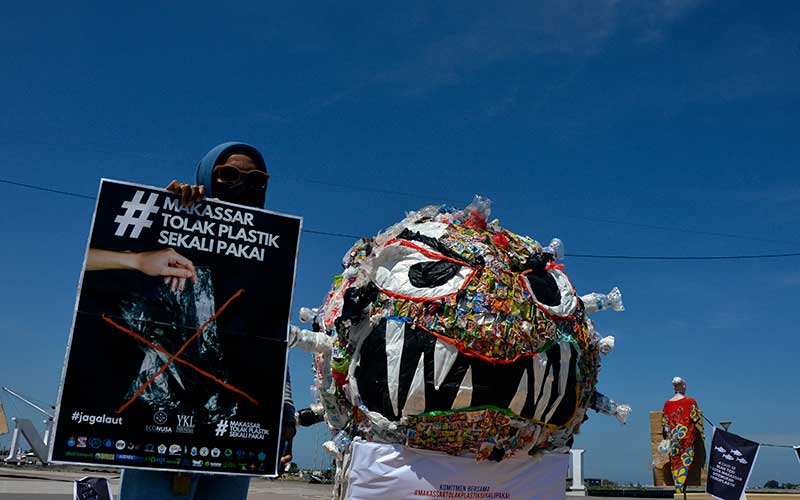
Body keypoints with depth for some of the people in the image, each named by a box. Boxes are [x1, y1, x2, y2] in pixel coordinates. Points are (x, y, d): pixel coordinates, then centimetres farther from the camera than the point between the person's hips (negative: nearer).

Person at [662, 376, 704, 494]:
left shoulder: (667, 403, 4)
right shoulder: (690, 402, -6)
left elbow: (664, 423, 9)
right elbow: (697, 420, -5)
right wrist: (701, 434, 9)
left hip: (673, 437, 3)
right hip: (687, 437, -3)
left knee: (675, 463, 10)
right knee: (685, 462, 0)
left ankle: (678, 488, 12)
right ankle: (681, 488, -6)